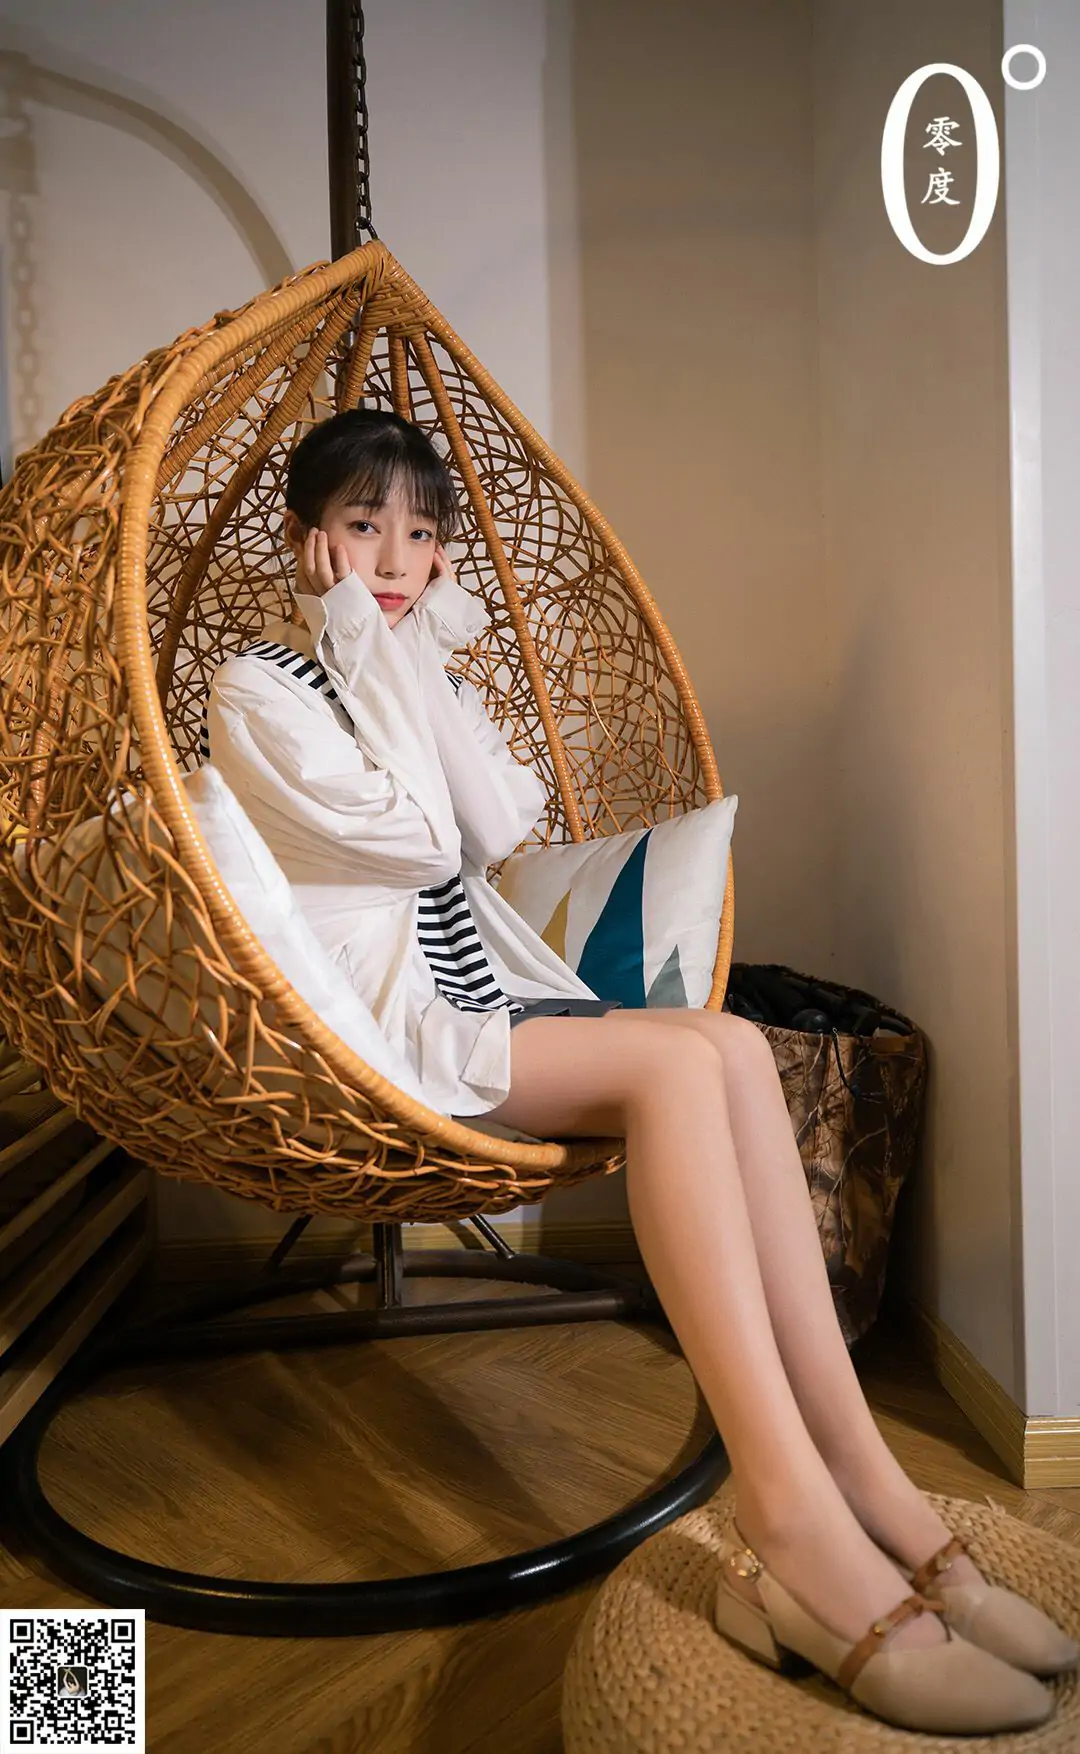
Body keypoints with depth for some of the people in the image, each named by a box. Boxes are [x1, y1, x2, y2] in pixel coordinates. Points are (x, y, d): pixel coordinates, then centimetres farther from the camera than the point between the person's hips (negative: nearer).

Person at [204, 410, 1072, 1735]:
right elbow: (416, 841, -11)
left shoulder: (410, 678, 23)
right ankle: (797, 1516, -31)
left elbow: (501, 827, 5)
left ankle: (857, 1482, -23)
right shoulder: (257, 691, 3)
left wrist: (423, 666, 3)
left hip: (471, 992, 6)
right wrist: (372, 662, -3)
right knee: (681, 1061, -28)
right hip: (373, 1022, -6)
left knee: (732, 1046, -21)